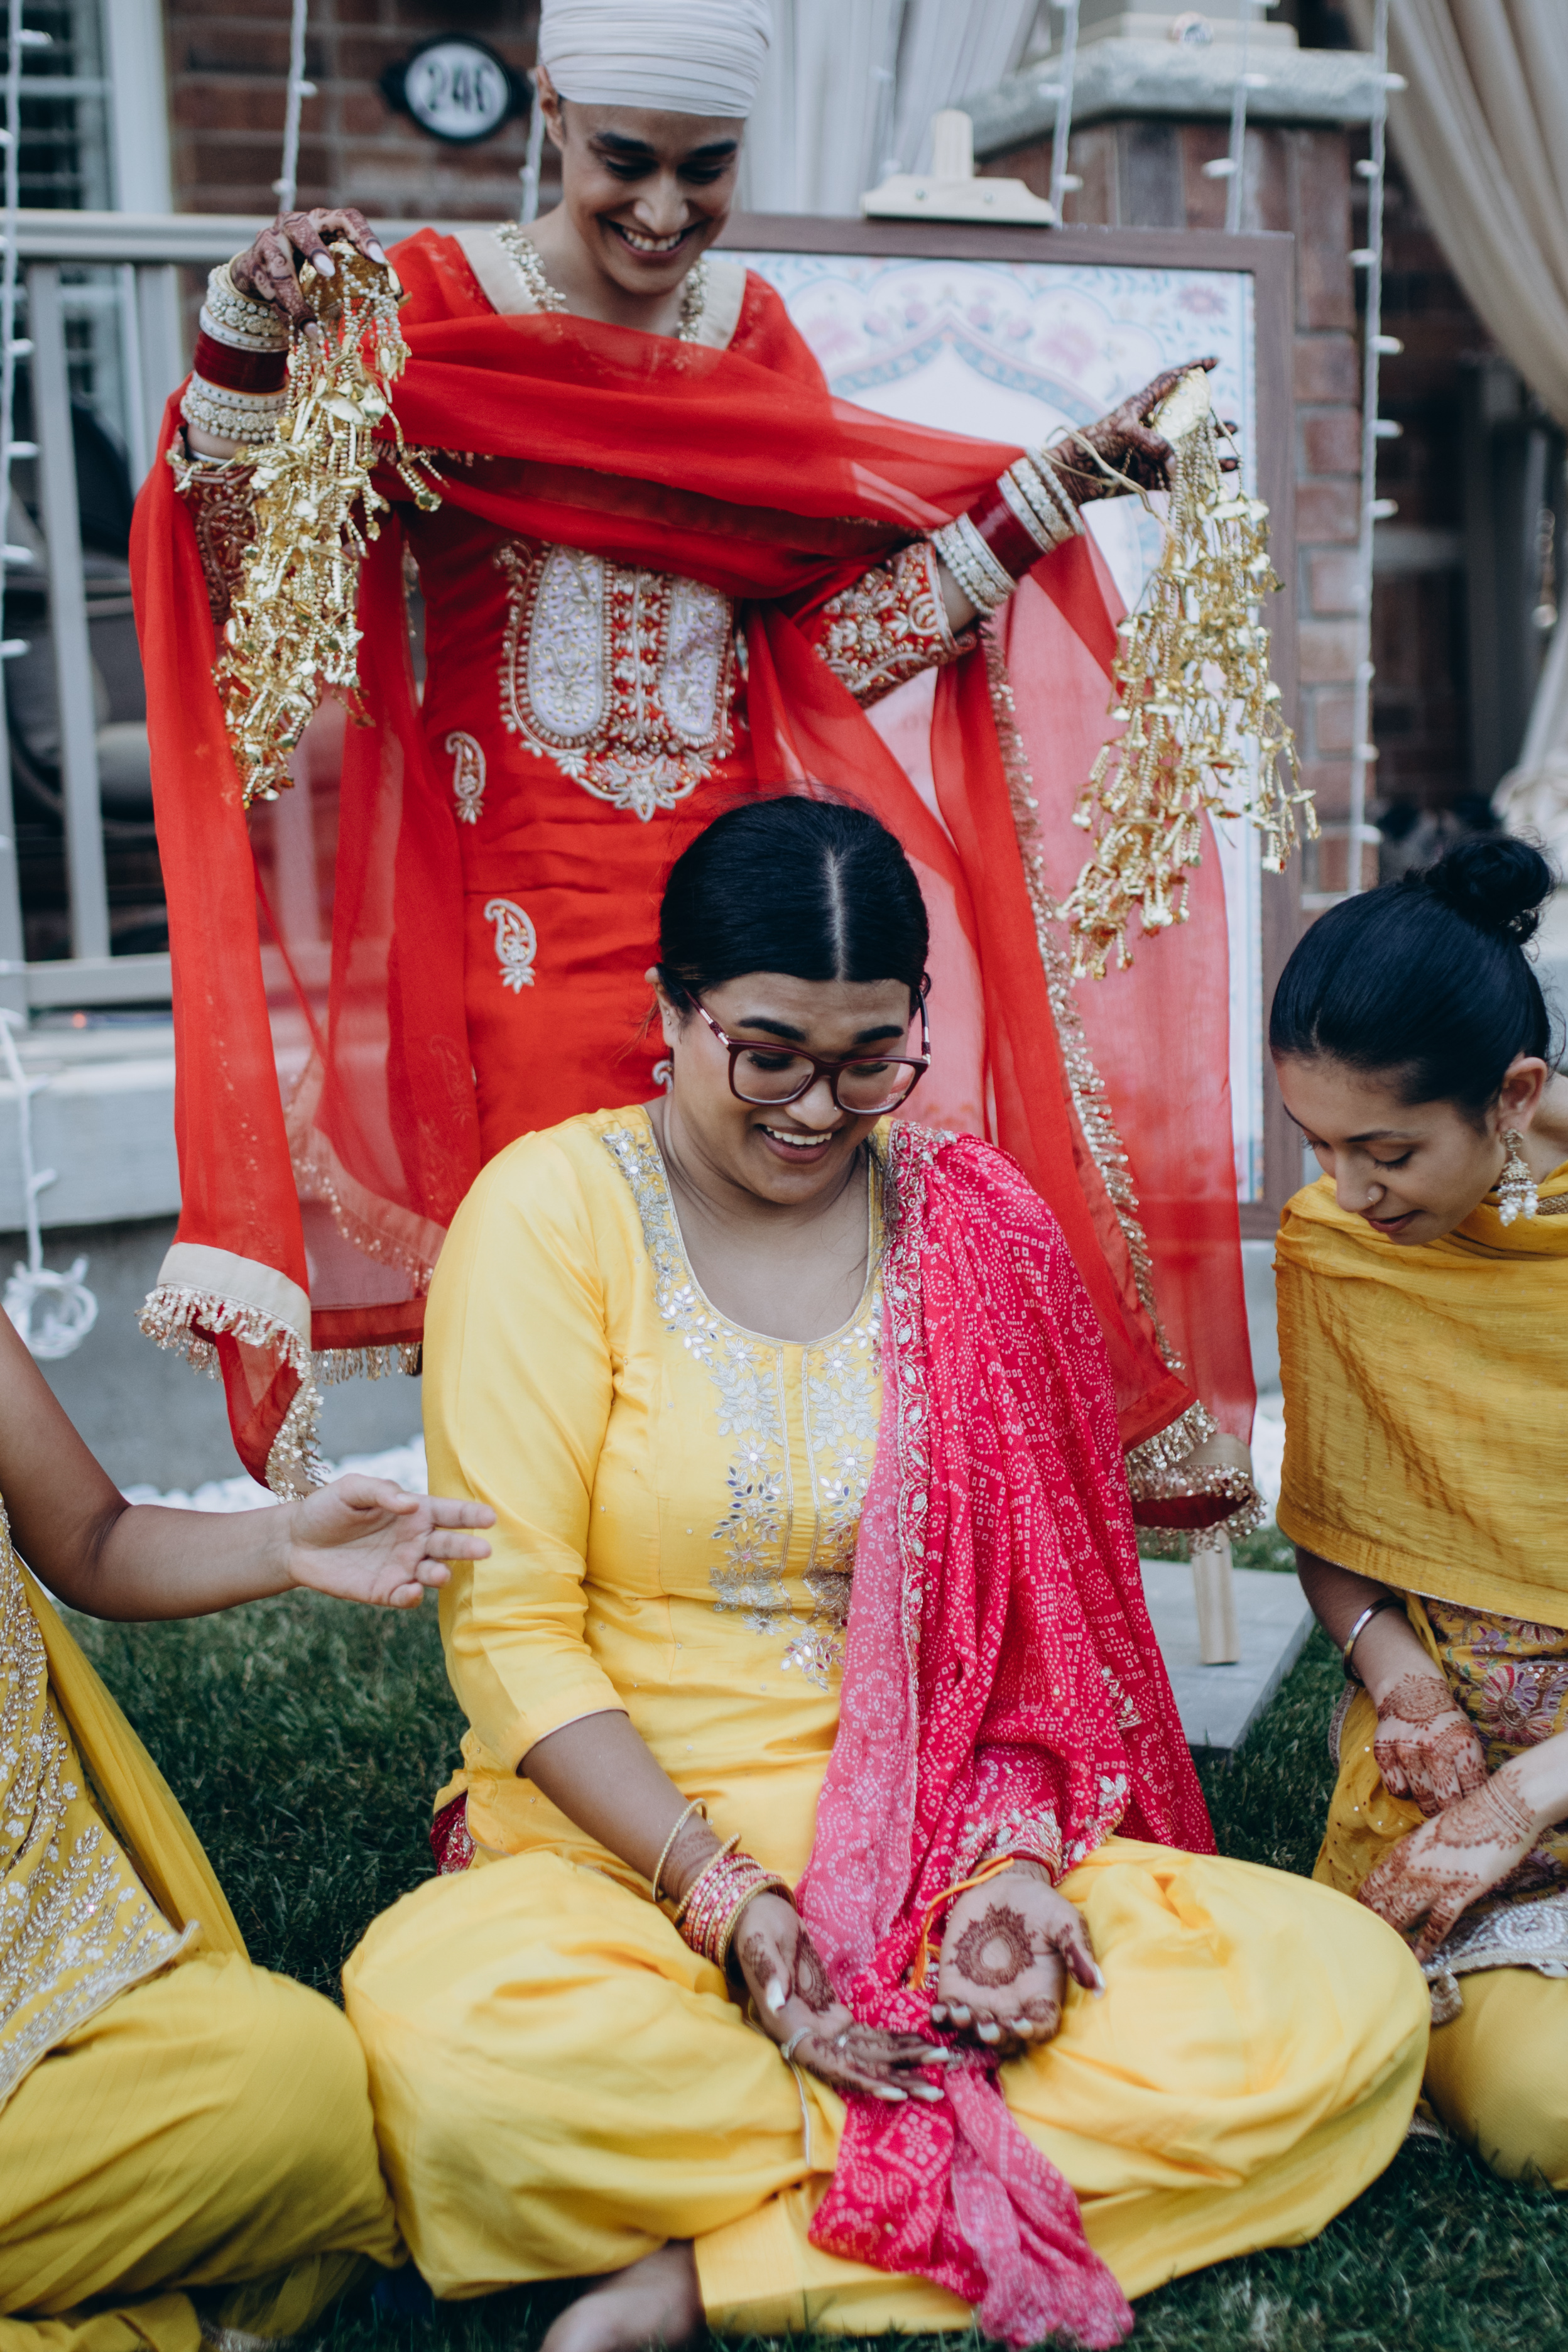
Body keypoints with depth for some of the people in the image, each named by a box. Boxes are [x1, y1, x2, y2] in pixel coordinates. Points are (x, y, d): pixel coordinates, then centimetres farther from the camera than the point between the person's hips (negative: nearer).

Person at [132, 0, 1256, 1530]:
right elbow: (248, 562, -9)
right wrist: (252, 336, -25)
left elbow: (829, 628, 11)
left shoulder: (751, 330, 12)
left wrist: (1055, 489, 9)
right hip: (522, 914, -4)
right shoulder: (430, 303, -1)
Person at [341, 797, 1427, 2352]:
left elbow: (1033, 1615, 8)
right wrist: (724, 1900, -17)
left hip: (937, 1856, 4)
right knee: (432, 2025, -37)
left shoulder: (978, 1227, 6)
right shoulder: (552, 1212, -4)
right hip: (620, 1860, -3)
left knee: (1355, 1999, -20)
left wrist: (1014, 1854, -10)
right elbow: (511, 1625, -9)